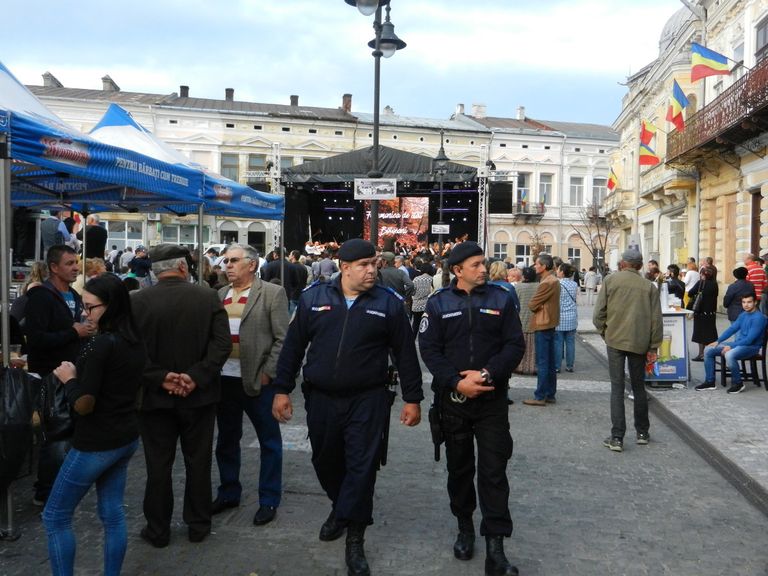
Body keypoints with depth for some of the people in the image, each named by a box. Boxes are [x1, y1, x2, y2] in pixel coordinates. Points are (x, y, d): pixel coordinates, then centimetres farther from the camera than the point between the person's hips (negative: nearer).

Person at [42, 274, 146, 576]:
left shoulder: (102, 344, -22)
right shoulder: (136, 342, 4)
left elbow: (84, 404, -22)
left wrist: (69, 378, -5)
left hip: (96, 444, -8)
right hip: (126, 437, 8)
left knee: (55, 517, 8)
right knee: (113, 513, 17)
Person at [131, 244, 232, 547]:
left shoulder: (136, 301, -7)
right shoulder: (208, 296, -6)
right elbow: (222, 343, -14)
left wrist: (160, 378, -10)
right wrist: (196, 377, -15)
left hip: (156, 396, 0)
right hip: (199, 395, 1)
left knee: (158, 465, 11)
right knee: (198, 462, 14)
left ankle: (158, 530, 24)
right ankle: (198, 525, 25)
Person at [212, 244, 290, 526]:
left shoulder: (272, 294, -7)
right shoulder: (220, 295, 10)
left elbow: (283, 339, -9)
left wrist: (268, 373, -13)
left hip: (257, 380, -5)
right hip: (224, 379, 6)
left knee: (269, 441, 7)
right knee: (226, 440, 18)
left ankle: (269, 500, 20)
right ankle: (228, 493, 34)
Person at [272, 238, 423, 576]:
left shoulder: (388, 303, -4)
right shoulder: (313, 298, 0)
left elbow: (405, 354, 0)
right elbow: (293, 346, 4)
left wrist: (412, 399, 0)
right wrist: (282, 390, 3)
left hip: (368, 400, -2)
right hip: (320, 399, 3)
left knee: (361, 468, -1)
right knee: (326, 461, 18)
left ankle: (355, 540, 13)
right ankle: (340, 506, 46)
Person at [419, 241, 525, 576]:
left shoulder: (501, 299, 0)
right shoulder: (439, 303, 1)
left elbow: (515, 345, -4)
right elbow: (429, 348, -5)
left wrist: (487, 374, -18)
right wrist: (457, 382, -17)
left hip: (492, 399, -1)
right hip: (452, 398, 1)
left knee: (493, 471, -3)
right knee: (459, 466, 15)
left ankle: (495, 548, 3)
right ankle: (465, 526, 34)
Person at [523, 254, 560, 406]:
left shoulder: (546, 283, -19)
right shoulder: (553, 280, 13)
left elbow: (532, 305, -17)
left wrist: (530, 304, 3)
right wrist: (538, 305, -1)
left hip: (543, 325, -10)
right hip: (550, 323, 10)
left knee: (542, 363, -5)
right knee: (551, 361, 13)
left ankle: (540, 396, 0)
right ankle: (550, 394, 20)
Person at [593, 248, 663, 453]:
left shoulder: (610, 280, -3)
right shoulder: (649, 286, 1)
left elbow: (598, 314, -5)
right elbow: (656, 320, 0)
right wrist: (653, 347, 7)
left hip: (615, 340, -2)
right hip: (639, 342, 2)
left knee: (617, 388, 2)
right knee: (639, 387, 16)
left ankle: (617, 437, -1)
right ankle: (642, 432, 27)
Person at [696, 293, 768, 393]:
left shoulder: (759, 318, -18)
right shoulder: (743, 315, 9)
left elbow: (750, 339, -23)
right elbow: (732, 328, 12)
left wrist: (731, 347, -22)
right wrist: (717, 342, 1)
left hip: (751, 346, -9)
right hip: (739, 343, 9)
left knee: (729, 355, -38)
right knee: (708, 350, 0)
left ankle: (738, 383, -15)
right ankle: (710, 381, 4)